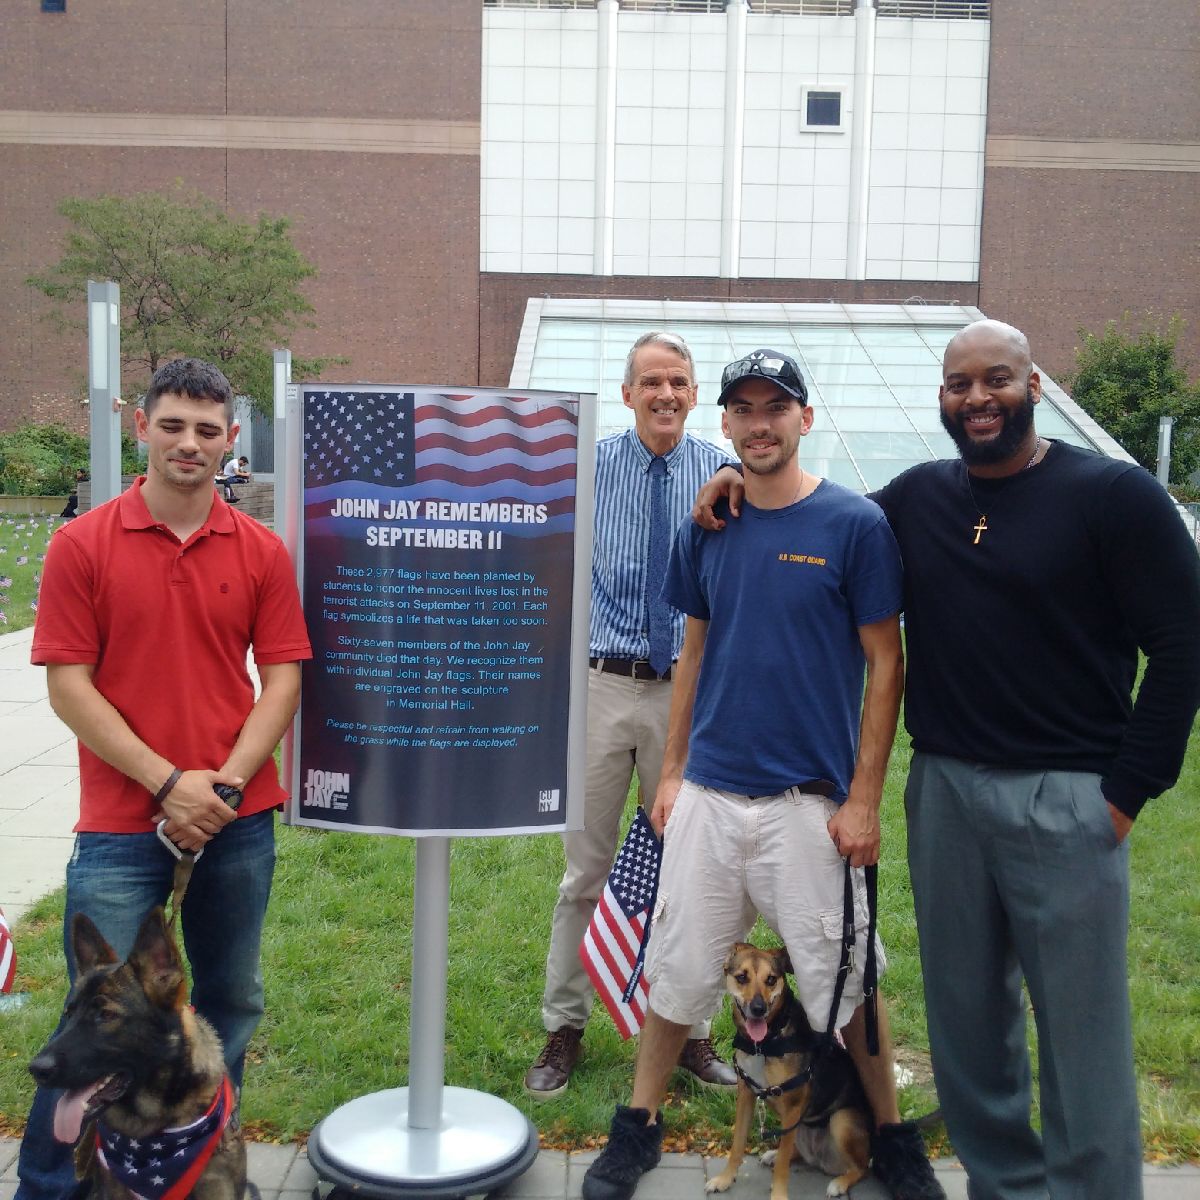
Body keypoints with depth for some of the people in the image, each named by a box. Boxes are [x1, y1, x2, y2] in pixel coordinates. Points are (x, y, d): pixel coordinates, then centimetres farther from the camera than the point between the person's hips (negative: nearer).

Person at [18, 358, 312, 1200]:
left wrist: (227, 781, -11)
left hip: (239, 819, 3)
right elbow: (69, 685, -6)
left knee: (230, 1003, 14)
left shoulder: (262, 552, 3)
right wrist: (168, 782, -13)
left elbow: (281, 679, 2)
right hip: (121, 823, -2)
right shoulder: (81, 545, -3)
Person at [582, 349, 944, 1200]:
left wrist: (863, 800, -9)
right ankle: (639, 1128, 31)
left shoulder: (856, 524, -7)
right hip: (708, 794, 4)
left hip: (812, 802, -3)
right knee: (678, 968, 12)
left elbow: (885, 665, -6)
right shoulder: (706, 527, 5)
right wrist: (672, 770, 10)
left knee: (842, 978, 9)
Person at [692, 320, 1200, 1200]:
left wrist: (1128, 791, -7)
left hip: (1066, 798, -4)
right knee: (967, 1018, 14)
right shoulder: (919, 497, 8)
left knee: (1083, 1030, 3)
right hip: (944, 789, 5)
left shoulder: (1114, 494, -5)